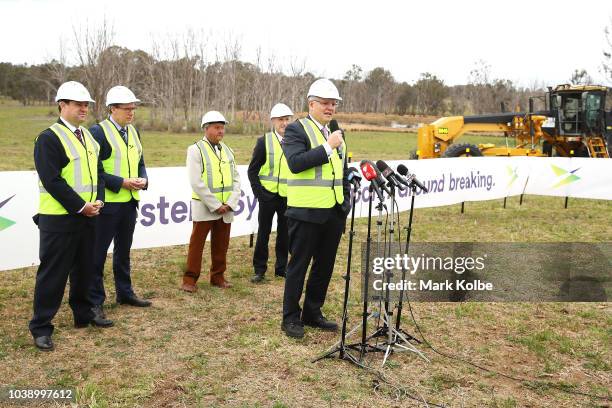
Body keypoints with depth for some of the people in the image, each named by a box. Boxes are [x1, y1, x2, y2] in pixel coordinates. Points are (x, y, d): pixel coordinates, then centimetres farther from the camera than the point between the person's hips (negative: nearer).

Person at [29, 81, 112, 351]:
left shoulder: (88, 137, 13)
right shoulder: (49, 138, -12)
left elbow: (97, 171, 14)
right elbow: (52, 181, -19)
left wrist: (98, 200, -2)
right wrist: (81, 206, -18)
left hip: (87, 217, 8)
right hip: (58, 219, -7)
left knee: (84, 268, 16)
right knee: (53, 273, 0)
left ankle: (83, 314, 31)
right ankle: (40, 327, 12)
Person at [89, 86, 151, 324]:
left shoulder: (133, 131, 11)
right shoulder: (98, 131, -12)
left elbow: (140, 163, 18)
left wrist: (143, 180, -2)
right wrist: (121, 182, -20)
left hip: (130, 202, 7)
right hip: (107, 203, -7)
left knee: (123, 250, 18)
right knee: (98, 253, 3)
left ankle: (124, 293, 31)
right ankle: (95, 301, 14)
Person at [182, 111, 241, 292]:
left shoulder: (227, 151, 12)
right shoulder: (195, 150, -5)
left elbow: (236, 180, 9)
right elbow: (196, 183, -13)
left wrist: (230, 203, -5)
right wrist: (215, 205, -15)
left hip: (226, 209, 5)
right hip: (204, 208, -5)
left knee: (221, 245, 11)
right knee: (197, 244, 1)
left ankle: (218, 277, 24)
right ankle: (189, 279, 10)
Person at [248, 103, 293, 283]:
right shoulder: (264, 142, -2)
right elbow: (252, 170, 0)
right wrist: (258, 193, -7)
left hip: (289, 197, 2)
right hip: (268, 196, -2)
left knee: (285, 234, 10)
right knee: (263, 233, 5)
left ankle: (282, 268, 23)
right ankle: (259, 270, 15)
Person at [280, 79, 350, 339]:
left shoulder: (336, 134, 16)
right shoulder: (296, 129, -6)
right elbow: (295, 163, -22)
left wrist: (345, 206, 15)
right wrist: (327, 147, -21)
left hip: (334, 213, 7)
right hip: (306, 212, -7)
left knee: (324, 266, 13)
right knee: (298, 266, 3)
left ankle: (312, 313, 28)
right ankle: (290, 318, 15)